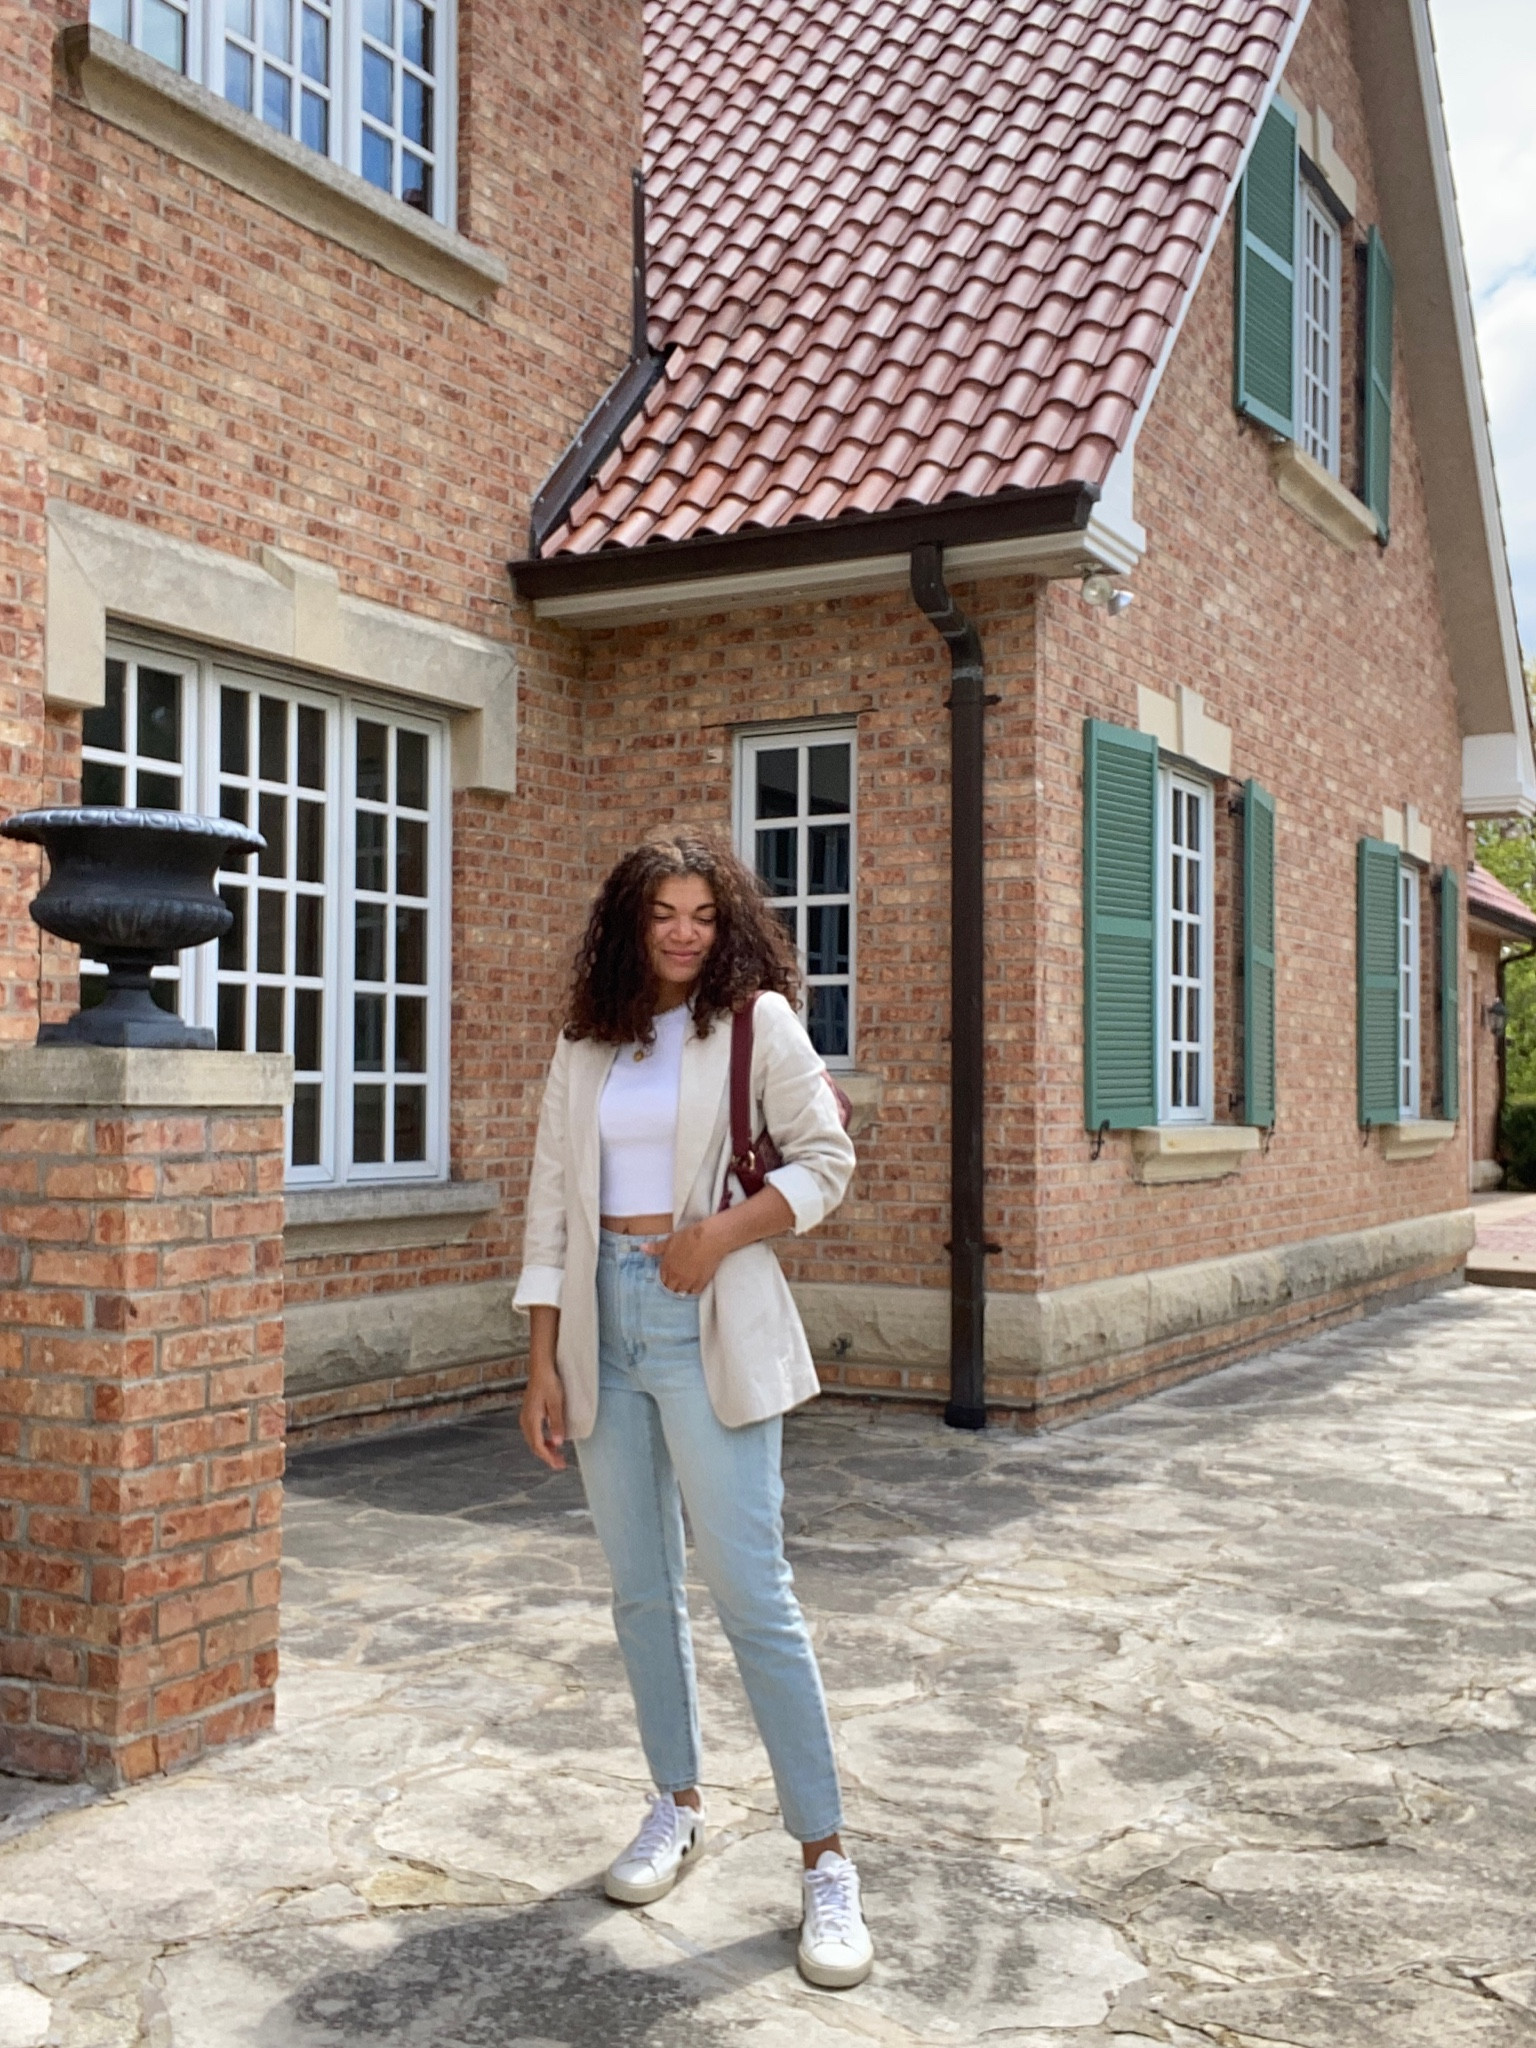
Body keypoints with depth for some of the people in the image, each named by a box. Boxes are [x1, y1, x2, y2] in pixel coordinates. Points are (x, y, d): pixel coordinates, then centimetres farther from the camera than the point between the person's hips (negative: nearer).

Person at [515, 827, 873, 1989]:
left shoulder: (756, 1022, -2)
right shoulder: (586, 1048, 10)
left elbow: (827, 1159, -3)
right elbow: (552, 1201, 9)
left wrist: (723, 1229, -18)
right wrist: (543, 1360, 5)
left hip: (709, 1328, -5)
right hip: (604, 1324, 5)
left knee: (751, 1590, -8)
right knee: (640, 1587, 12)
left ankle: (826, 1858, 1)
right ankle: (678, 1806, 29)